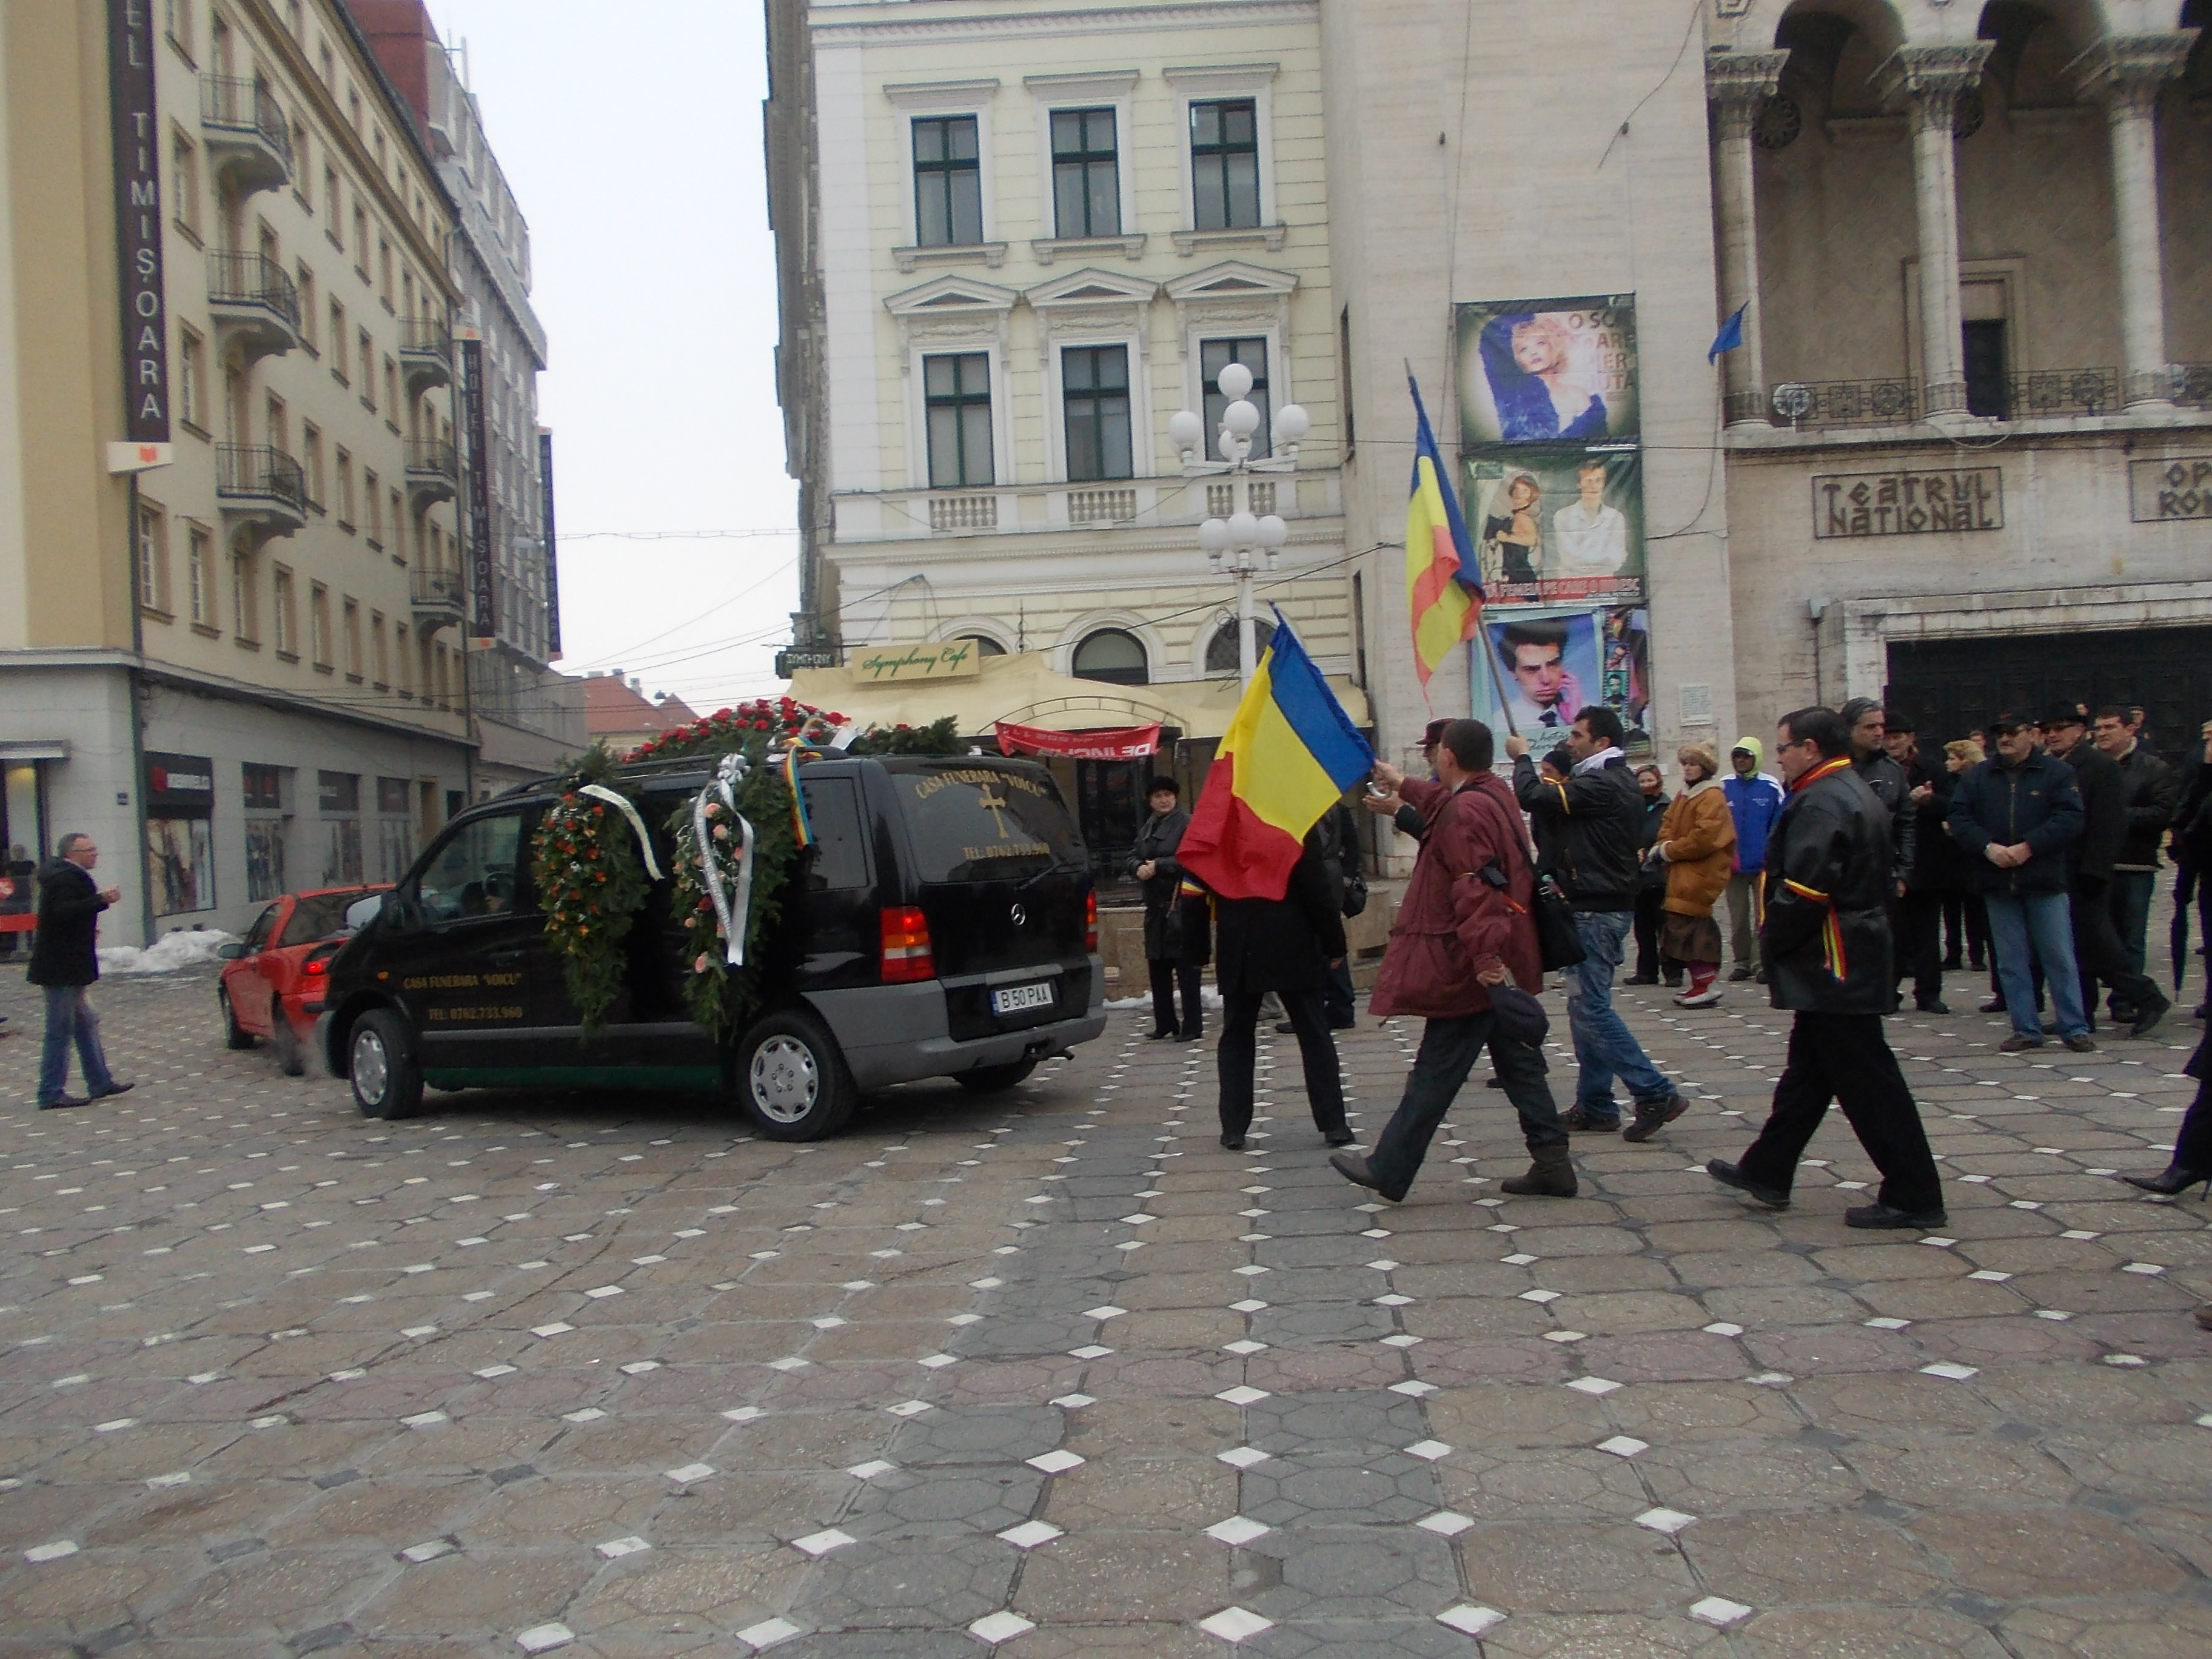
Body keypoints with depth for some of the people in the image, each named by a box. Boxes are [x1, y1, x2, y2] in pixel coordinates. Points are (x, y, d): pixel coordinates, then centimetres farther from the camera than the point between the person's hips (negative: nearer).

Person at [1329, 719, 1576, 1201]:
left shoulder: (1465, 814, -20)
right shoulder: (1494, 792, 11)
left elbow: (1475, 891, -29)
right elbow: (1443, 801, 35)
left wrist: (1484, 955, -34)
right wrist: (1403, 785, 49)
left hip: (1470, 968, -10)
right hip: (1500, 963, 10)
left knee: (1435, 1071, -2)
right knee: (1518, 1061, 13)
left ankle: (1388, 1171, 8)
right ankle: (1552, 1164, 15)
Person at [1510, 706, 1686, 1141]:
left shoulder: (1601, 786, -18)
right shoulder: (1619, 782, 16)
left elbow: (1532, 796, -21)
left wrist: (1521, 757, -5)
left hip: (1597, 910, -10)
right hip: (1598, 906, 10)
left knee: (1591, 1006, -9)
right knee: (1585, 1004, 12)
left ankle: (1655, 1094, -7)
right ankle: (1595, 1106, 16)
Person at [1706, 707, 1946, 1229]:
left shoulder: (1821, 802, -19)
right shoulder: (1857, 793, 15)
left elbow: (1802, 889, -26)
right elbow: (1881, 876, 21)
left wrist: (1774, 944, -10)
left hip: (1834, 969, -11)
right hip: (1850, 963, 11)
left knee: (1867, 1081, -4)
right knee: (1807, 1071, 16)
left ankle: (1914, 1198, 2)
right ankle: (1766, 1173, 26)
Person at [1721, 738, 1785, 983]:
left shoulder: (1771, 788, -5)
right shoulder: (1724, 788, 2)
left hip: (1763, 865, -3)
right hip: (1735, 867, 3)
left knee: (1764, 916, 0)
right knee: (1738, 919, 10)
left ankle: (1762, 962, 4)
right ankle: (1742, 962, 19)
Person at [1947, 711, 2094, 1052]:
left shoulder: (2058, 773, 1)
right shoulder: (1975, 776, 9)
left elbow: (2069, 820, -9)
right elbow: (1959, 818, 2)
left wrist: (2028, 847, -18)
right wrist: (1988, 847, -14)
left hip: (2045, 882, -3)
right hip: (1997, 883, 3)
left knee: (2059, 958, 1)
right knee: (2011, 961, 6)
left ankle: (2075, 1028, 9)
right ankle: (2026, 1029, 13)